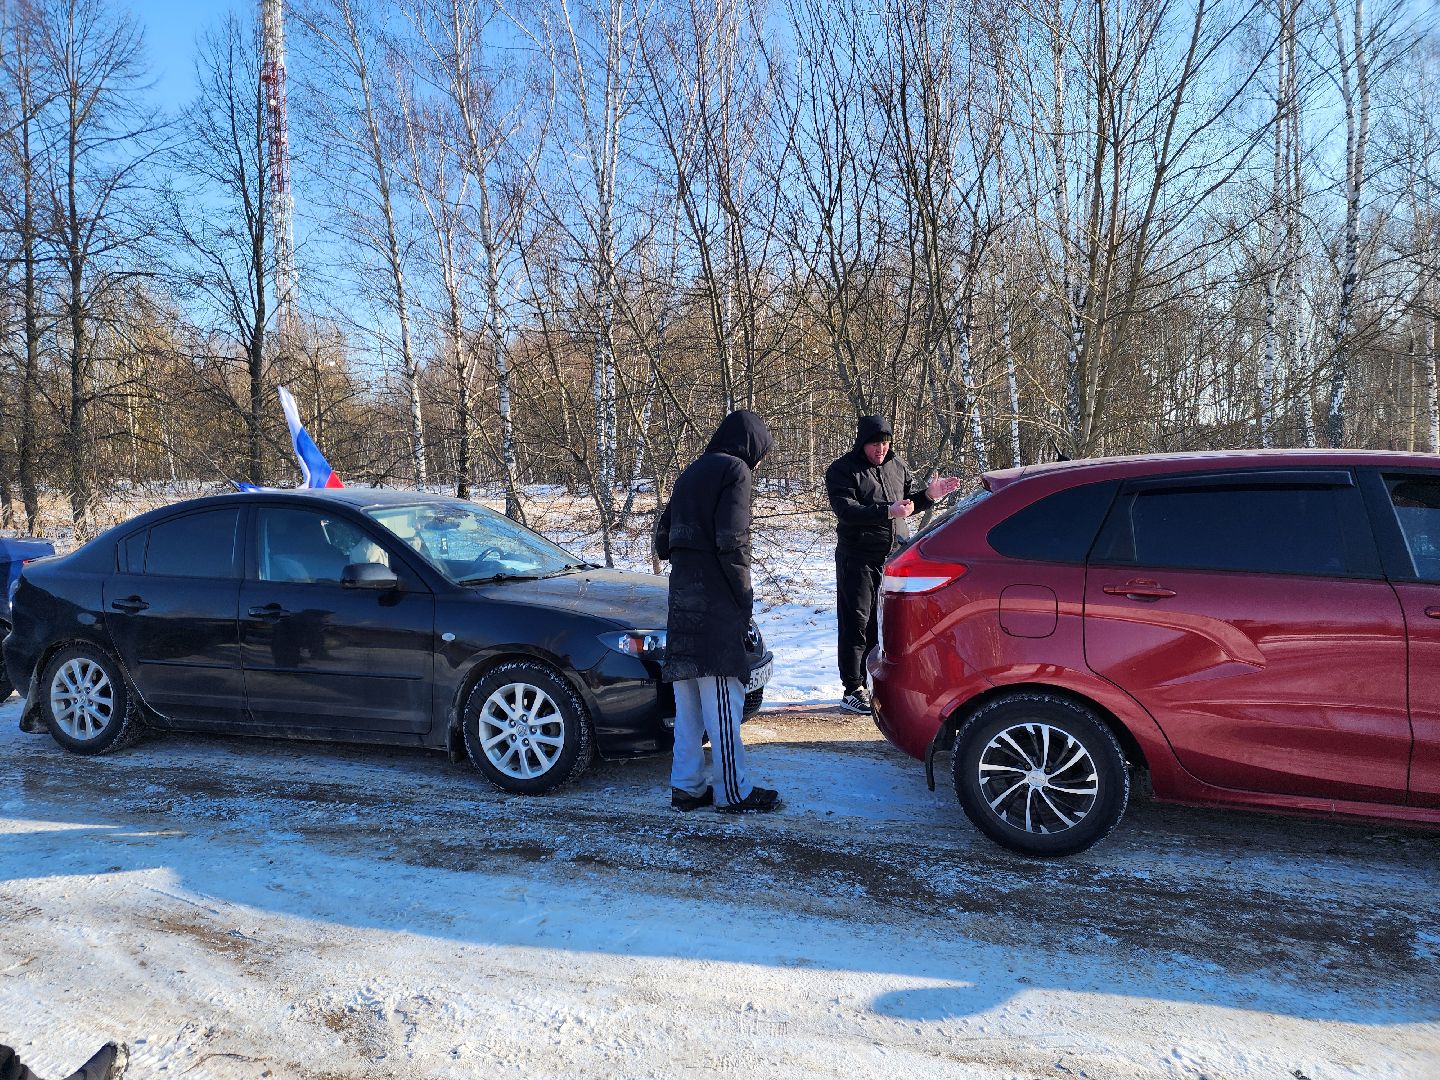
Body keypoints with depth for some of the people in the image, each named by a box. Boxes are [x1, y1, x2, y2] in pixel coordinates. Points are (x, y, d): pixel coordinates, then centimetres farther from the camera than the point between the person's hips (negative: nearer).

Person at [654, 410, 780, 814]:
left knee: (687, 700, 11)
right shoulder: (734, 470, -5)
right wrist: (745, 595, -6)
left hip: (682, 600, 8)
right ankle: (733, 792, 2)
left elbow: (663, 539, 22)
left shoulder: (692, 473, 21)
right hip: (716, 604, -8)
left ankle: (686, 786, 16)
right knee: (722, 698, -4)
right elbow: (732, 541, -15)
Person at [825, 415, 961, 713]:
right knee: (857, 624, -2)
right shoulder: (842, 470, -8)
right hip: (859, 558, -6)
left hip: (897, 554, 6)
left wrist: (928, 494, -2)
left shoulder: (897, 465, 11)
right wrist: (888, 512, -33)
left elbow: (910, 500, 20)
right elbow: (846, 509, -22)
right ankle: (853, 689, 5)